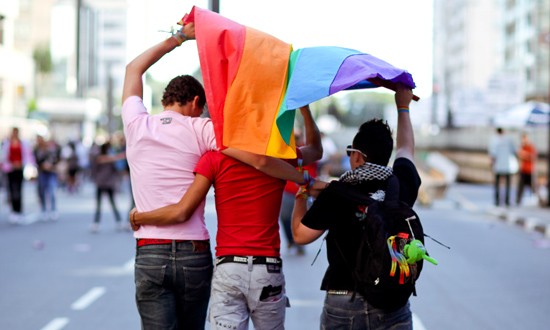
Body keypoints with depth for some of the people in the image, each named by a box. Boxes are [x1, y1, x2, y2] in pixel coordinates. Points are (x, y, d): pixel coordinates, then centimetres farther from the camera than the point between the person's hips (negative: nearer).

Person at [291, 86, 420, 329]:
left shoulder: (335, 195, -8)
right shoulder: (403, 185, 1)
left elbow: (300, 235, 3)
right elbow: (406, 149, 23)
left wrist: (300, 197, 19)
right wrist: (403, 107, 39)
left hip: (343, 304, -2)